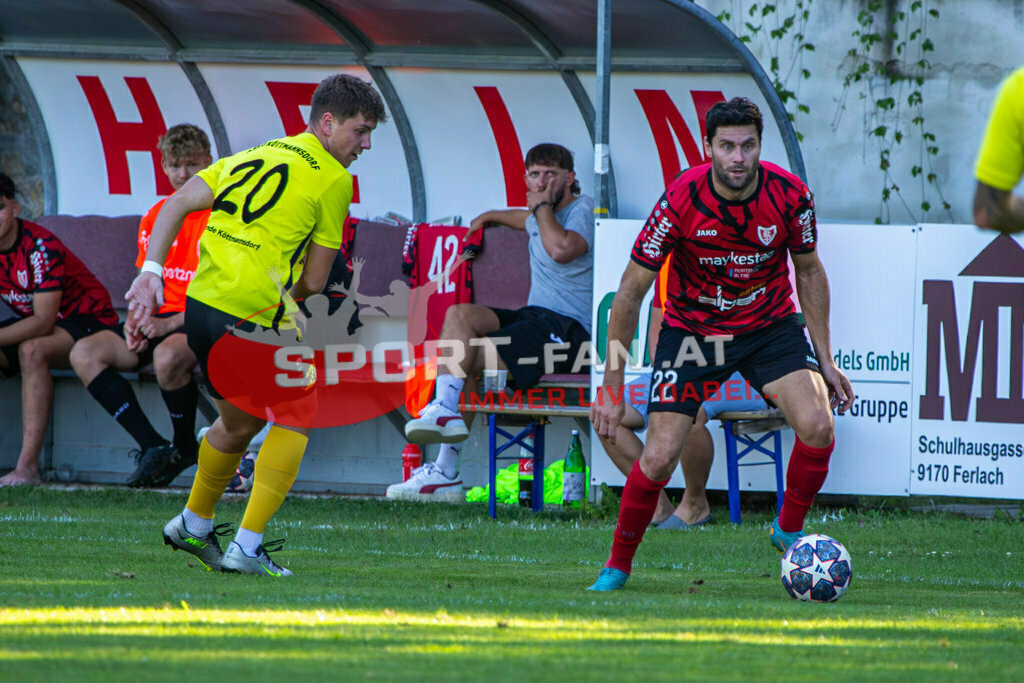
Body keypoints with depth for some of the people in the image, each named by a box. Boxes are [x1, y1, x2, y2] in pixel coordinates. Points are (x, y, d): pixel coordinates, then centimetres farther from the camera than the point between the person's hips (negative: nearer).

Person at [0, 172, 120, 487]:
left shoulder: (41, 246, -24)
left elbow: (43, 322, -28)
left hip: (88, 318, -7)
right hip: (33, 324, 7)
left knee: (32, 350, -36)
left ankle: (28, 466, -41)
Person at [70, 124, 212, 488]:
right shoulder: (155, 217, 14)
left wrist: (170, 324, -21)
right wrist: (136, 319, -2)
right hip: (160, 322, 7)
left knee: (168, 356, -39)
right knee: (84, 353, -13)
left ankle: (186, 447, -12)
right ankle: (153, 448, -16)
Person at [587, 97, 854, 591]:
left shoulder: (790, 195, -17)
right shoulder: (681, 201, -23)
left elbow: (808, 272, 4)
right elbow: (630, 291, -14)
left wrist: (824, 359, 3)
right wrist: (612, 387, -14)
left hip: (770, 325, 2)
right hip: (691, 328, -2)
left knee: (817, 425, -22)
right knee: (659, 457, -12)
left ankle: (789, 530, 4)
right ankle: (618, 564, 12)